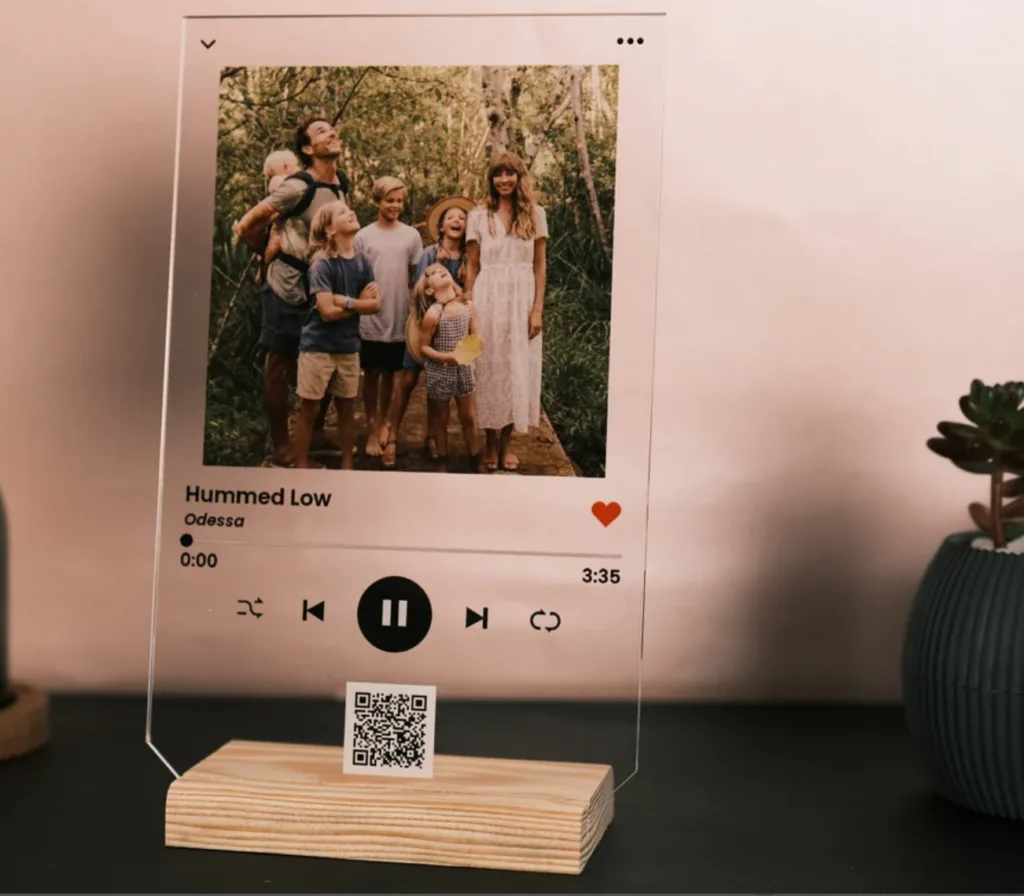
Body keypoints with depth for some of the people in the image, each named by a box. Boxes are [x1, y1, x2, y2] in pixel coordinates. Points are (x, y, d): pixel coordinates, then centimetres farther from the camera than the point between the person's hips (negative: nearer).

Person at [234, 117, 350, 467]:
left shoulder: (342, 182, 4)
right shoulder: (299, 187, -20)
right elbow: (246, 225, -16)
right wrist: (272, 253, 0)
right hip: (289, 287, -7)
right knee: (281, 364, 3)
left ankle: (316, 432, 30)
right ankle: (281, 445, 12)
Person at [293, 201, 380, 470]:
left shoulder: (363, 263, 3)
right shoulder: (322, 264, -14)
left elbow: (376, 304, -4)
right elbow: (328, 311, -20)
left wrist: (345, 301, -16)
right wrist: (359, 302, -8)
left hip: (348, 347, 5)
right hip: (317, 346, -5)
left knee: (347, 407, 13)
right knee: (309, 408, 3)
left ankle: (347, 465, 25)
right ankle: (301, 467, 12)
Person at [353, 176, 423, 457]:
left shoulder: (412, 236, 2)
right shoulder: (363, 236, -2)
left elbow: (416, 277, 6)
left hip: (399, 319, 2)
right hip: (370, 319, -2)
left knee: (389, 373, 14)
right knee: (371, 373, 5)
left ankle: (383, 422, 30)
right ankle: (372, 430, 12)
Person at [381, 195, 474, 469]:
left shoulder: (468, 258, 0)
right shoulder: (429, 254, -6)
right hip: (425, 321, -2)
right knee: (408, 379, -5)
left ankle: (432, 437, 20)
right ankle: (392, 438, 0)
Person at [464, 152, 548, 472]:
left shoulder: (535, 215, 5)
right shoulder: (479, 217, 4)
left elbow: (540, 265, 4)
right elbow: (472, 267, 6)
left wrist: (537, 309, -4)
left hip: (521, 300, 1)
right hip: (488, 299, 0)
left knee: (517, 371, 4)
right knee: (489, 371, 3)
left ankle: (505, 445, 15)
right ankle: (490, 446, 14)